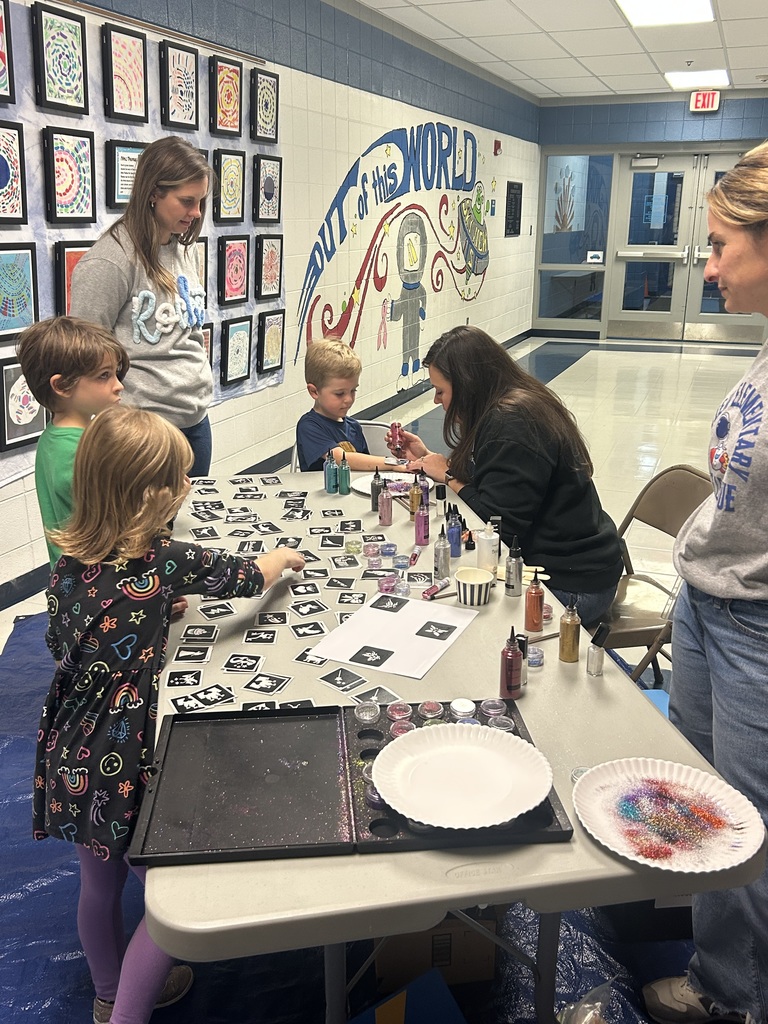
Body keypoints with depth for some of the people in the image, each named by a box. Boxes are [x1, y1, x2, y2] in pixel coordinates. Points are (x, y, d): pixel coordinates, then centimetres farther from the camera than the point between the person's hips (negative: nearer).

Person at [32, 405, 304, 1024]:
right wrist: (282, 558, 21)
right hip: (123, 764, -7)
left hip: (68, 758, 7)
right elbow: (246, 577, -1)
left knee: (99, 886, 27)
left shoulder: (69, 565, -2)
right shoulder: (164, 560, -18)